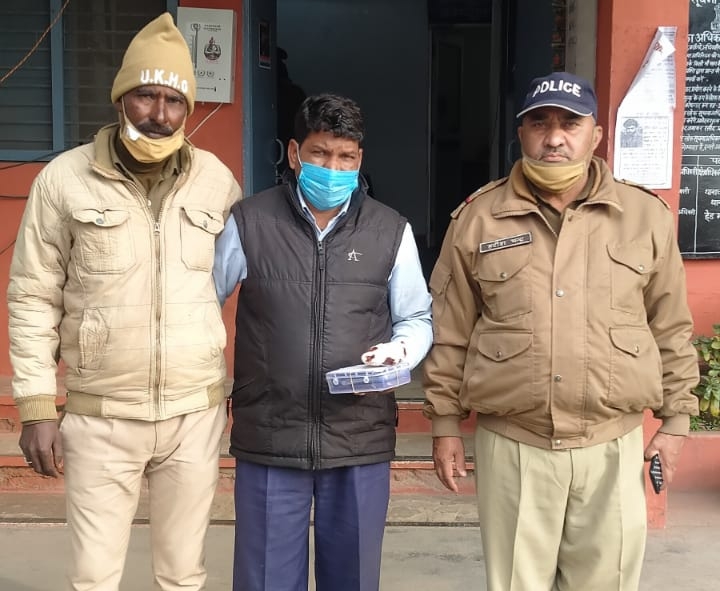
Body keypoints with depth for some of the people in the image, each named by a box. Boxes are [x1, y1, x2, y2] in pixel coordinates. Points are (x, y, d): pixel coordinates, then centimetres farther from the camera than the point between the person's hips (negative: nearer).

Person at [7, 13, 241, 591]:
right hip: (101, 417, -1)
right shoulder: (64, 179, -6)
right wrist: (36, 407, -5)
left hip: (197, 412, 2)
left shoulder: (218, 182, 1)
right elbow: (34, 298, -2)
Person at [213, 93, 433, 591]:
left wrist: (398, 352, -12)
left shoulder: (392, 231, 3)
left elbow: (417, 319, 9)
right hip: (268, 438, -1)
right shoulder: (248, 222, -1)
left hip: (361, 439, 1)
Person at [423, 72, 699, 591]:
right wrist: (446, 424, 3)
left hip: (613, 445, 1)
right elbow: (450, 333, 3)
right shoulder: (478, 219, -1)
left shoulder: (647, 217, 2)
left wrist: (676, 418, 7)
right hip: (511, 444, 0)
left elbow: (672, 329, 8)